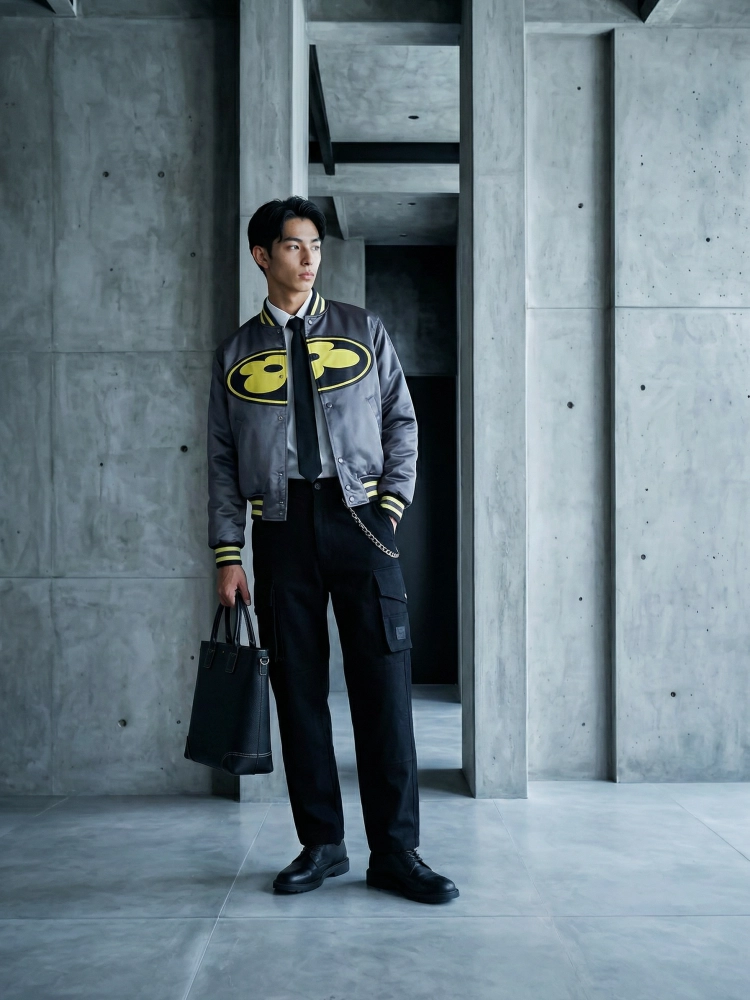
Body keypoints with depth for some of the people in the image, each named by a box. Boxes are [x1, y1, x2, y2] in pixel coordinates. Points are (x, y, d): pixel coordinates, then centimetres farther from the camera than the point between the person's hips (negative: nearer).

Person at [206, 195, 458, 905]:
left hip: (357, 515, -1)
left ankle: (395, 851, 2)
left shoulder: (363, 332, 12)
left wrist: (393, 504, -3)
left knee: (382, 684, -6)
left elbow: (402, 421, 11)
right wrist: (227, 554, 2)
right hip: (280, 526, 1)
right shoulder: (237, 352, 13)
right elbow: (222, 457, 10)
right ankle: (321, 844, 14)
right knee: (298, 688, 3)